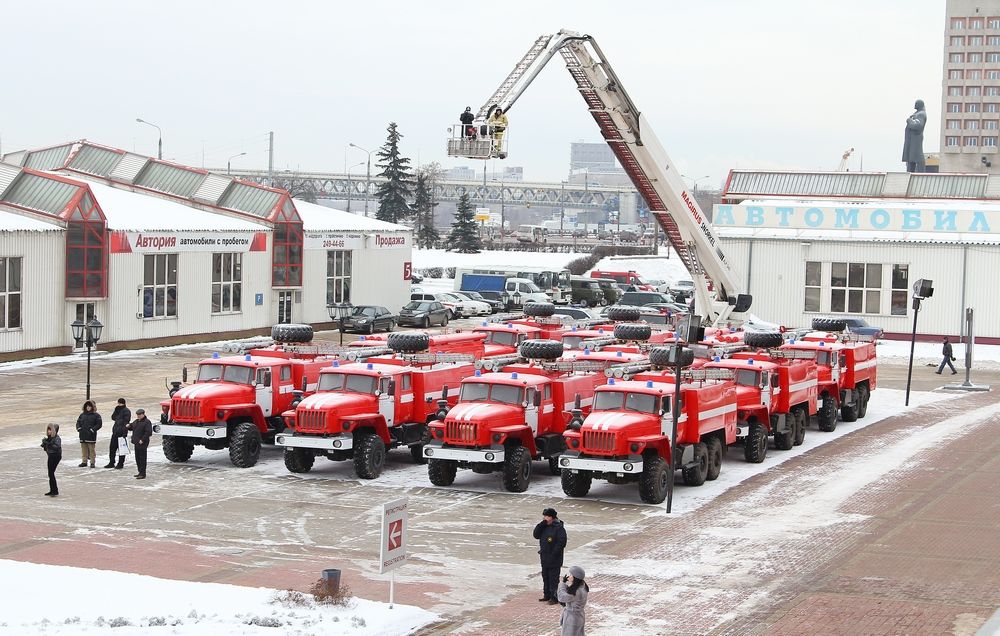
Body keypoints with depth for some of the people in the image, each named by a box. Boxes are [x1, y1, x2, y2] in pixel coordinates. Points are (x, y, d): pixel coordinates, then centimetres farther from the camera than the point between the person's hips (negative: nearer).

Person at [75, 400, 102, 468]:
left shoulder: (96, 415, -1)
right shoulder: (82, 415, 15)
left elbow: (99, 424, -6)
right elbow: (78, 422, 19)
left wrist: (93, 429, -16)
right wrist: (78, 428, 0)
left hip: (91, 436, -5)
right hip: (83, 435, 5)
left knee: (92, 449, -3)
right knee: (84, 449, 10)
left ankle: (92, 462, 1)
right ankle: (84, 461, 17)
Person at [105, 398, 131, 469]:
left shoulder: (126, 411, -10)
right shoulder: (118, 410, 16)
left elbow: (126, 423, -15)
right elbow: (113, 418, 14)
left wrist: (124, 433, -20)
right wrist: (116, 411, -2)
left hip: (121, 432, -8)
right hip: (115, 432, 8)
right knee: (112, 448, 10)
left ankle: (121, 464, 6)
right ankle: (111, 463, 19)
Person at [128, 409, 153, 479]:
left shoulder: (147, 422, -12)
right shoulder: (136, 421, 15)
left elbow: (148, 432, -18)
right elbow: (132, 427, 27)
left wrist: (142, 440, -20)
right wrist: (129, 426, 4)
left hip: (142, 444, -9)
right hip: (136, 443, 9)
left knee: (142, 458, -6)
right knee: (137, 458, 14)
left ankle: (143, 474, -4)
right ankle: (140, 472, 25)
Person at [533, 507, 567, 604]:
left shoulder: (559, 528, -15)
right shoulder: (544, 526, 8)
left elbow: (561, 543, -18)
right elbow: (536, 535, 0)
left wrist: (554, 554, -21)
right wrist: (542, 524, -11)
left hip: (554, 559, -8)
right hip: (544, 558, 8)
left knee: (553, 578, -3)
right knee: (545, 577, 16)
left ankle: (554, 597, 3)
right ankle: (547, 595, 27)